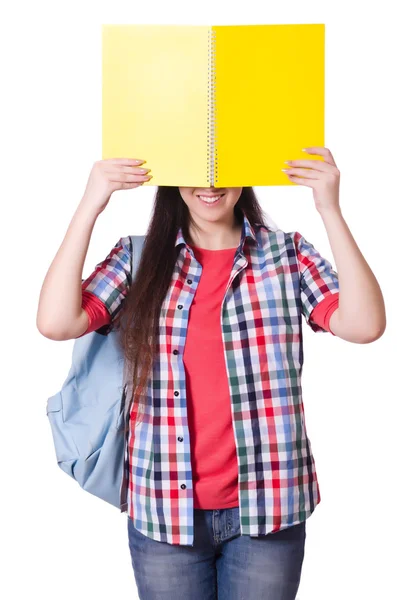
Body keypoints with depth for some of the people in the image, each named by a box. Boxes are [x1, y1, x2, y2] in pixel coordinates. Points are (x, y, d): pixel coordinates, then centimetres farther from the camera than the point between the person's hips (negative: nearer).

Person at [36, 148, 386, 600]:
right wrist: (90, 207, -14)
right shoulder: (138, 258, 2)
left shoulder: (288, 254, 2)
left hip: (267, 508, 0)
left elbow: (364, 325, -11)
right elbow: (56, 323, -11)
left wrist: (330, 210, -16)